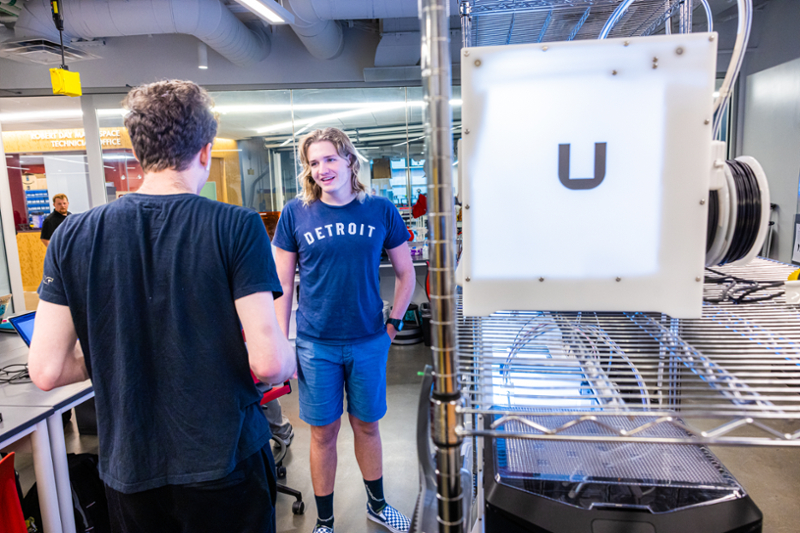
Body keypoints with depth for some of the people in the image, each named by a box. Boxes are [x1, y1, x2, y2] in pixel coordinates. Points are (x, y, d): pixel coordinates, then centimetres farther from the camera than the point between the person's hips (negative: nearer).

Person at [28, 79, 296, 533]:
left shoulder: (73, 236, -7)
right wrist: (293, 361, 1)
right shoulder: (238, 228, -17)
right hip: (226, 464, -2)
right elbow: (267, 361, -21)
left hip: (128, 468, 3)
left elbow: (46, 371, -6)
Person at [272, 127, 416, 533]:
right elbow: (282, 285, -1)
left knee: (367, 425, 17)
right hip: (316, 345, -1)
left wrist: (393, 324, 3)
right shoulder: (295, 213, -4)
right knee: (323, 432, 11)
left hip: (369, 342, 1)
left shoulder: (381, 211, -2)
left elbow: (406, 274, 7)